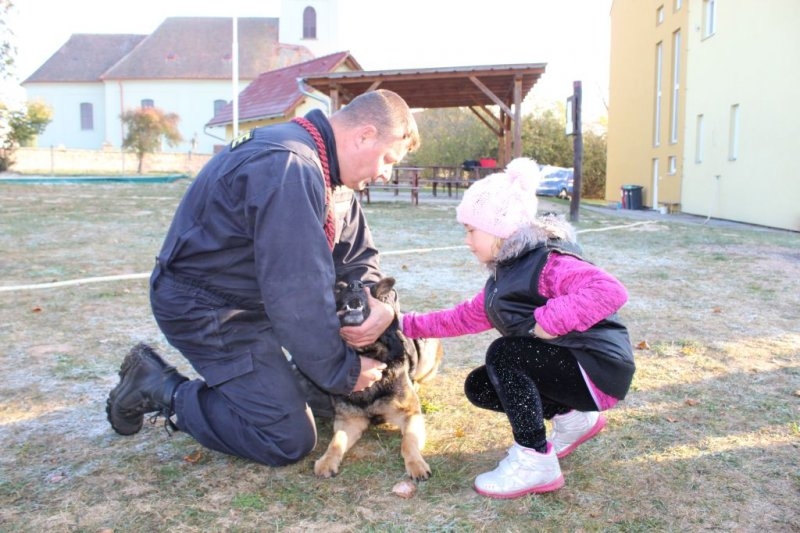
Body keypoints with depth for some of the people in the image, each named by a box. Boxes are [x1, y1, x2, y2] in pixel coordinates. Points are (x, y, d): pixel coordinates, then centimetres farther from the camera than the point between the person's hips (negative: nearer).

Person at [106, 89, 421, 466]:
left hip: (261, 297, 10)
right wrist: (343, 372, -19)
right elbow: (298, 291, -31)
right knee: (290, 441, -9)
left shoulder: (324, 166, 2)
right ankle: (160, 387, 2)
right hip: (205, 308, -10)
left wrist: (381, 305, -15)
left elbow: (357, 254, 6)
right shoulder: (288, 168, -30)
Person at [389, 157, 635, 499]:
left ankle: (535, 461, -16)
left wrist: (549, 320, -33)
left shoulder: (548, 263, -22)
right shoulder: (504, 275, 9)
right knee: (478, 387, 7)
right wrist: (408, 324, 14)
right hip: (562, 365, 10)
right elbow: (464, 317, 17)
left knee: (504, 354, -25)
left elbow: (609, 291, -37)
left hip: (596, 368, -10)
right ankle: (572, 418, 15)